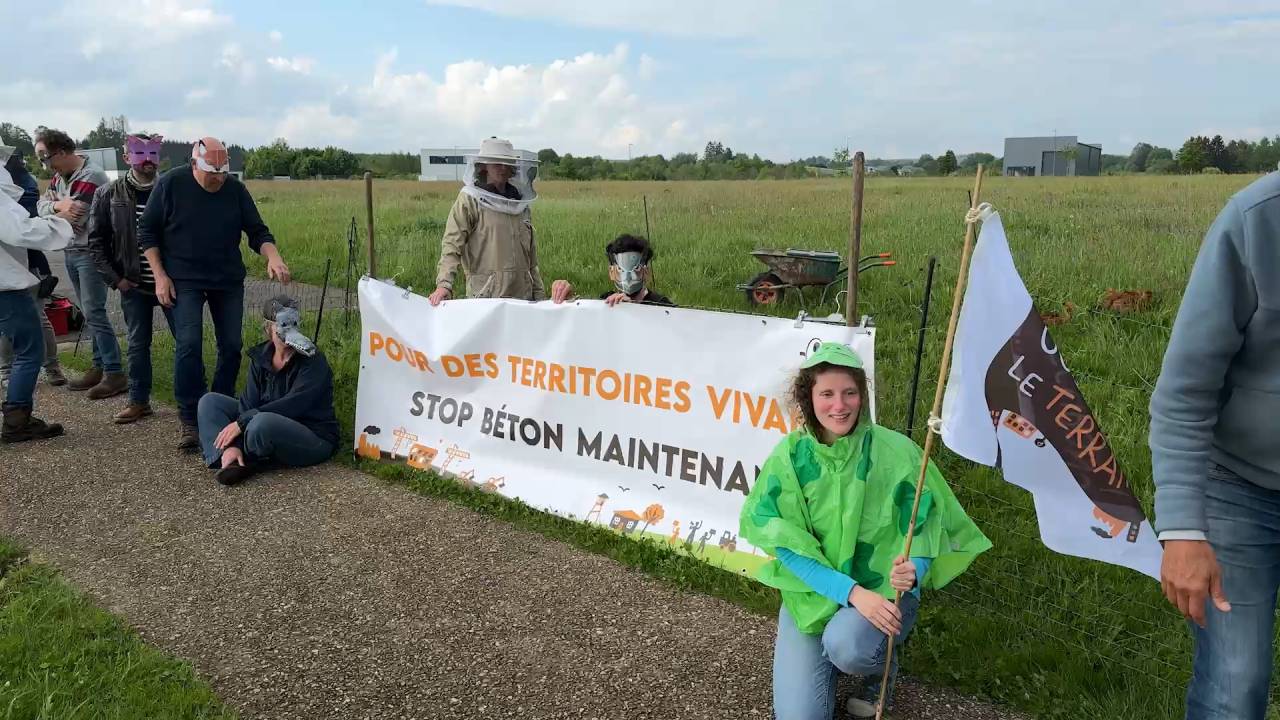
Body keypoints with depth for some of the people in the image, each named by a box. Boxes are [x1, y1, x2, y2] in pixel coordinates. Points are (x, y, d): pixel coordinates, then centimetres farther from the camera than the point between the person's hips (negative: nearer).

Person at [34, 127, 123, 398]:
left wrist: (55, 207, -1)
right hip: (72, 252, 9)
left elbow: (73, 218, -21)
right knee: (90, 314, 12)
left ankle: (115, 374, -8)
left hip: (91, 252, -9)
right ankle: (100, 367, 18)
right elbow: (41, 205, 2)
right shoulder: (59, 176, 11)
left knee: (94, 313, -11)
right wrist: (58, 205, -19)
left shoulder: (90, 177, -18)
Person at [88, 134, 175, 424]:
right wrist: (115, 278, -2)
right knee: (137, 345, 10)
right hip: (133, 285, 2)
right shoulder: (109, 195, 1)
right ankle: (139, 401, 22)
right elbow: (97, 241, 5)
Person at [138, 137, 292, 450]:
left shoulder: (235, 189, -2)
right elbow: (147, 232, 0)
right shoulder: (170, 184, -7)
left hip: (228, 280, 3)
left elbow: (257, 231, 2)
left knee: (231, 345, 3)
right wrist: (160, 276, -7)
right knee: (189, 345, -13)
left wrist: (273, 257, -19)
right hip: (185, 280, -3)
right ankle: (189, 421, -6)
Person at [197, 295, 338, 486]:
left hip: (315, 438, -7)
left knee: (262, 423, -37)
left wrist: (241, 422, -26)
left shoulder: (313, 361, -16)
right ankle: (232, 461, -19)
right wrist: (234, 444, -20)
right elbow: (248, 404, -5)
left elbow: (292, 406, -25)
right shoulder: (260, 357, 3)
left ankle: (244, 461, -4)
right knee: (210, 401, 3)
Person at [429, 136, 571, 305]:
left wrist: (540, 297, 17)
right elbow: (451, 246, -11)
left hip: (523, 296, 5)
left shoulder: (521, 204, 15)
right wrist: (444, 284, -25)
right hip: (486, 296, -5)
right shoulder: (469, 200, -2)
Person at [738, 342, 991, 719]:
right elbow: (785, 543, -12)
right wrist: (851, 591, -24)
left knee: (846, 645, -35)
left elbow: (927, 530, -5)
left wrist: (914, 569, -28)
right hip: (811, 591, 2)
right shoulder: (789, 456, -11)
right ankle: (832, 646, 23)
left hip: (883, 590, -1)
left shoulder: (896, 452, -14)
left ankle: (881, 667, 4)